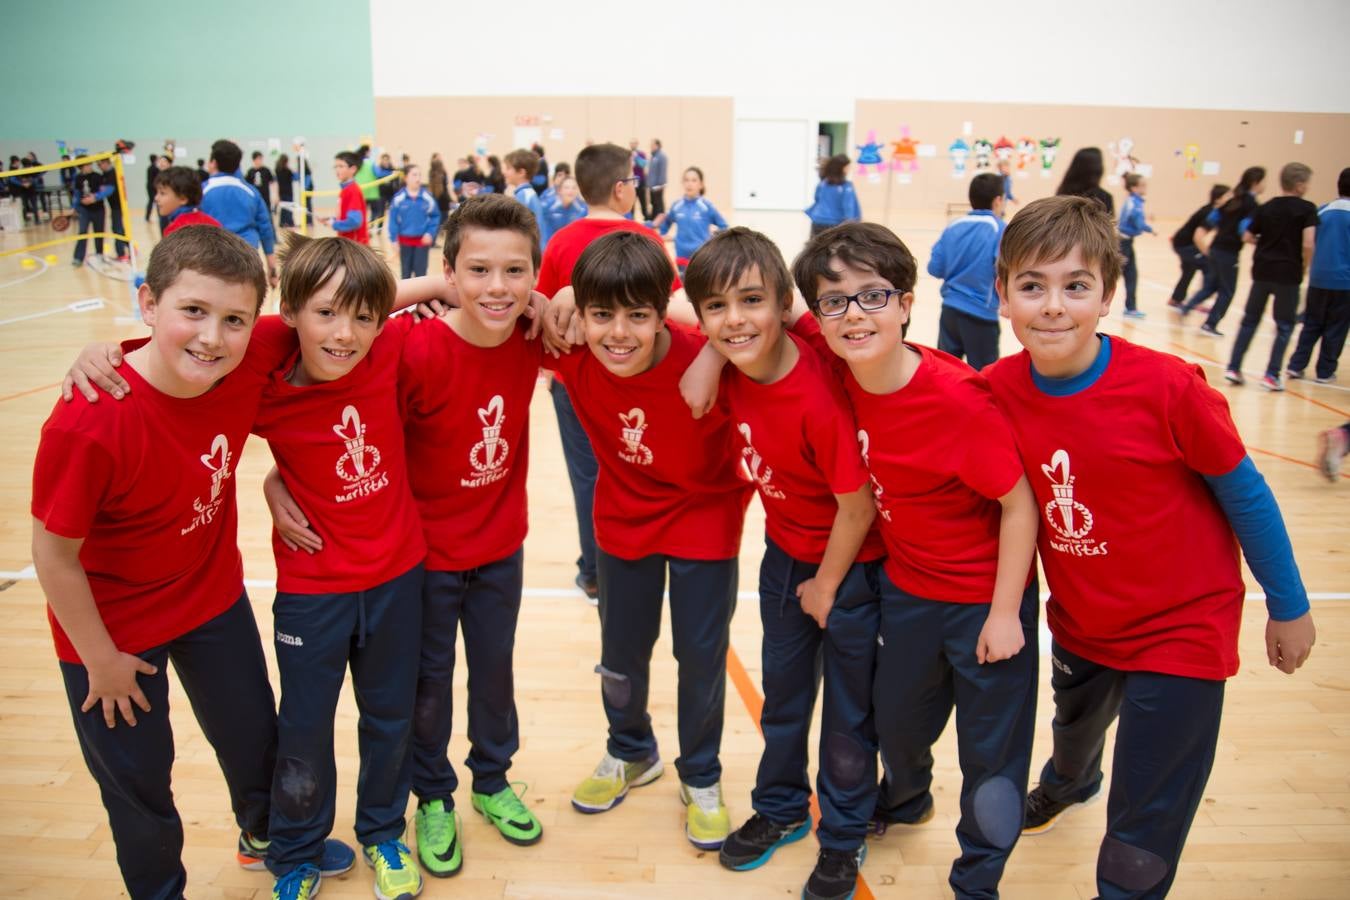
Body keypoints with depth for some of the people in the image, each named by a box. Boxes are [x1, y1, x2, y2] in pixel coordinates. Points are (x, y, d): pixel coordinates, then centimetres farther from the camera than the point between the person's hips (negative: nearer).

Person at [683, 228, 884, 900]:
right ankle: (780, 809, 44)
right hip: (784, 552, 6)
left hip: (848, 564, -6)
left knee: (849, 713, 12)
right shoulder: (733, 372, -15)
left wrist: (826, 585, -11)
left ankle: (842, 839, 34)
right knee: (782, 694, 21)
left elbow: (857, 503, -23)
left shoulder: (818, 398, -33)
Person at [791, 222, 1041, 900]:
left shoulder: (958, 398, -28)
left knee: (992, 751, 10)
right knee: (895, 716, 25)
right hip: (906, 586, 5)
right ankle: (905, 798, 58)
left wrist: (1005, 613, -16)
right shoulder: (839, 379, -14)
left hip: (986, 597, -5)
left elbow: (1019, 505, -20)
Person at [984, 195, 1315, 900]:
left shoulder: (1166, 387, -27)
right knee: (1075, 729, 35)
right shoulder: (998, 391, -17)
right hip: (1078, 622, 4)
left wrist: (1288, 606, -3)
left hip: (1180, 630, -4)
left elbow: (1244, 492, -13)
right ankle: (1067, 784, 70)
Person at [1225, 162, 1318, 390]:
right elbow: (1308, 244, -17)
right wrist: (1305, 266, -2)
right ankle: (1271, 375, 3)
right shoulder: (1307, 208, -7)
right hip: (1288, 274, -4)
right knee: (1284, 326, 6)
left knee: (1250, 320, 13)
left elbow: (1247, 237, 9)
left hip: (1262, 271, 4)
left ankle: (1233, 368, 10)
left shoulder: (1265, 207, 7)